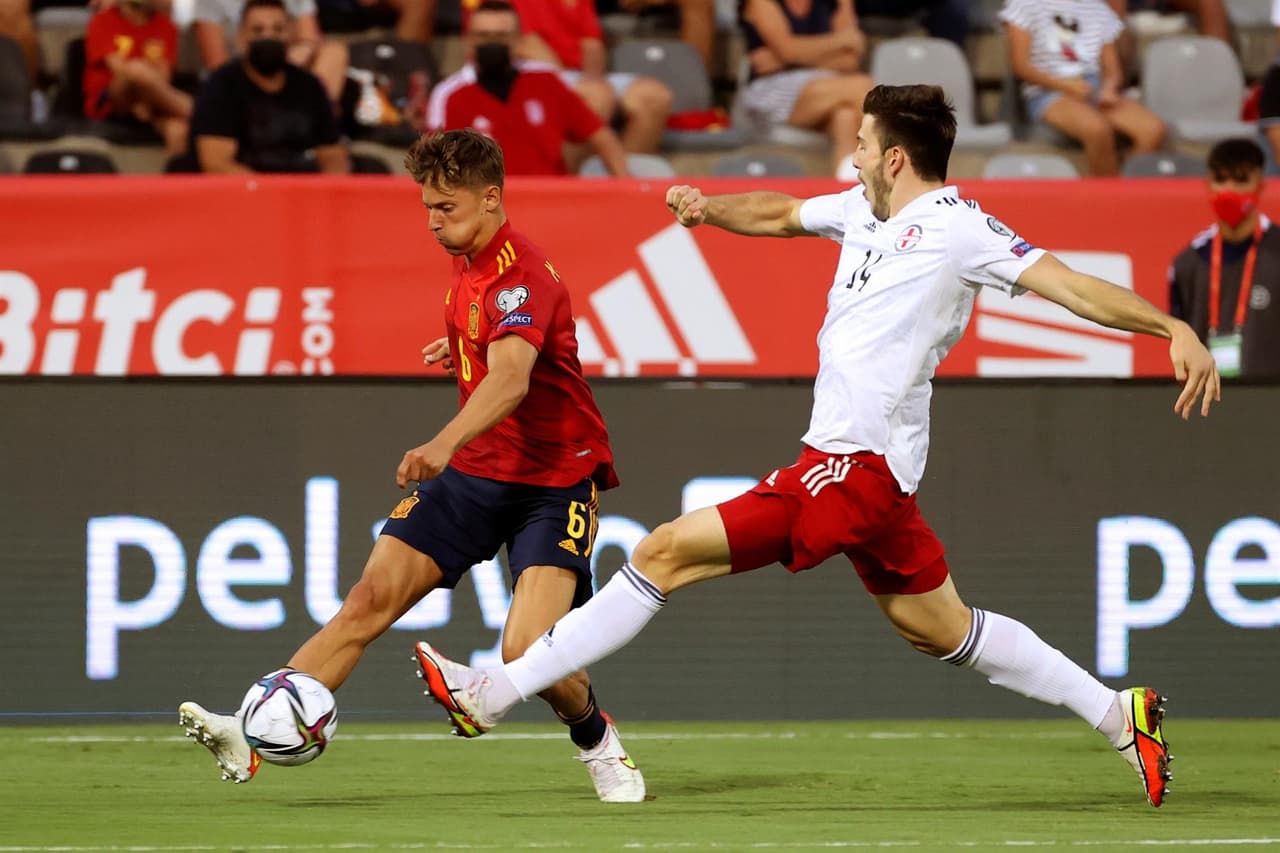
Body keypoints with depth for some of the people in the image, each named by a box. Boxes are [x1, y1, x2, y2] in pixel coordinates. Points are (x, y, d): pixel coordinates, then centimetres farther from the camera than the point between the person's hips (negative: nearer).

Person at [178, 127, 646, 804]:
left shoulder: (518, 273, -22)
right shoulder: (468, 260, 6)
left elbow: (511, 377, -43)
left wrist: (445, 443, -57)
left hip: (555, 482, -8)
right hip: (478, 470, 8)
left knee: (526, 654, -20)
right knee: (372, 597, -8)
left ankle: (597, 739, 12)